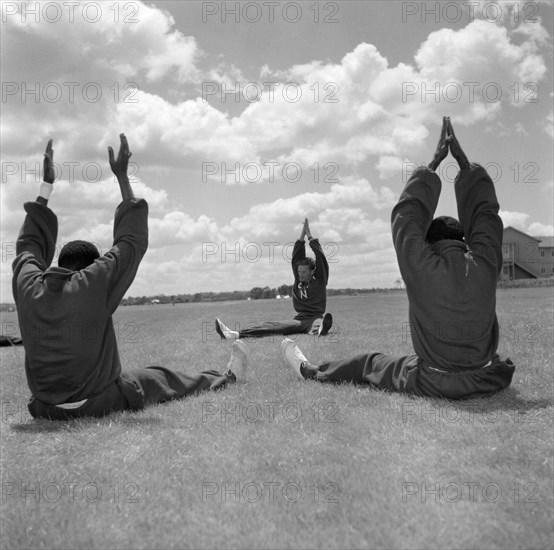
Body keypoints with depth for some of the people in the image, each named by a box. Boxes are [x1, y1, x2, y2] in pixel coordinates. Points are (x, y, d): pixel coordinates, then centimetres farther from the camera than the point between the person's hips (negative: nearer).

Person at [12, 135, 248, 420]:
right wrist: (122, 176, 1)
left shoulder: (27, 286, -6)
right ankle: (228, 376, 41)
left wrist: (46, 184, 20)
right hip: (98, 403, -4)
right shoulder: (92, 285, -18)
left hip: (45, 407, 4)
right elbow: (132, 241, -6)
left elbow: (29, 244, 14)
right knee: (161, 380, 18)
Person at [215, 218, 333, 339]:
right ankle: (235, 334, -35)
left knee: (318, 323, -41)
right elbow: (296, 257, 18)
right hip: (299, 319, 4)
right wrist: (302, 233, 16)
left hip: (315, 318, -4)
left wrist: (309, 235, 13)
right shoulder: (298, 281, 20)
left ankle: (320, 329, -79)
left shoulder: (319, 281, 9)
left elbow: (320, 256, 6)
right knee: (271, 325, -17)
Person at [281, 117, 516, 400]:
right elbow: (485, 211, 5)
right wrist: (464, 162, 11)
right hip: (488, 381, 3)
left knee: (371, 363, 20)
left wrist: (433, 164, 4)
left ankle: (311, 371, 40)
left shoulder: (422, 268, -18)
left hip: (434, 384, -2)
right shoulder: (484, 266, -9)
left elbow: (406, 215, -5)